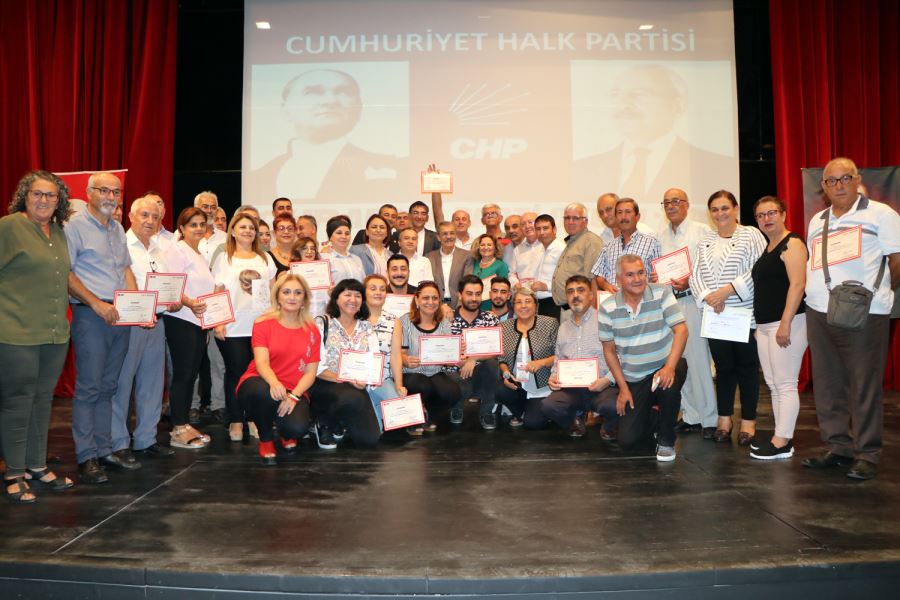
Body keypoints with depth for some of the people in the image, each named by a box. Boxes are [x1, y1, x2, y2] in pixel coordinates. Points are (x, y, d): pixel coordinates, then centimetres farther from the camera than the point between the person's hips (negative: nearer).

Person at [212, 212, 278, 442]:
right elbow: (217, 293, 4)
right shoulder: (224, 259, 8)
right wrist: (217, 322, -6)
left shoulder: (265, 259, 16)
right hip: (233, 328, -2)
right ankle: (236, 421, 9)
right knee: (236, 372, 0)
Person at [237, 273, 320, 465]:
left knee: (299, 428, -31)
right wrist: (274, 383, -36)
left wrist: (293, 396, -18)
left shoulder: (312, 332, 7)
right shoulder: (263, 323, 0)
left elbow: (310, 372, 1)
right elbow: (261, 362, -13)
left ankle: (286, 433, 13)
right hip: (261, 385, -1)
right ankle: (266, 440, -6)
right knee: (264, 392, -39)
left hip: (295, 391, 1)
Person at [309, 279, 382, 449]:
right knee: (352, 398, -38)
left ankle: (337, 423, 19)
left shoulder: (366, 328, 12)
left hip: (355, 388, 4)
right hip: (325, 384, -4)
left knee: (370, 439, -14)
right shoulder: (322, 323, -2)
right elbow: (316, 367, -10)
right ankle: (323, 423, -4)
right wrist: (343, 379, -22)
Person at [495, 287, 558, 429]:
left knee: (535, 422, -16)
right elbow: (501, 359, 7)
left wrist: (542, 362, -21)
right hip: (515, 385, 2)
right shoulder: (504, 327, 4)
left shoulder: (550, 323, -4)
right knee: (499, 392, -28)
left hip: (541, 388, -2)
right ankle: (518, 413, 7)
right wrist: (506, 374, -12)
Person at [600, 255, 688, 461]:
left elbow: (681, 330, -16)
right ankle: (653, 418, 31)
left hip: (665, 367, -1)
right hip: (633, 379, 1)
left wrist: (669, 367, -31)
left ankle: (666, 440, -7)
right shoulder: (607, 308, -7)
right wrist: (623, 388, -3)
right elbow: (609, 350, 1)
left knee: (668, 385, -38)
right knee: (627, 440, -6)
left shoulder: (662, 294, -10)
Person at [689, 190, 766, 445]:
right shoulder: (706, 240, 14)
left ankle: (748, 421, 16)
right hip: (715, 316, 4)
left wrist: (727, 290, -18)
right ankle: (724, 419, 21)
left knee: (747, 367, 5)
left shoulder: (751, 235, -1)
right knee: (723, 367, 11)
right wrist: (707, 297, -10)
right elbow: (695, 274, 7)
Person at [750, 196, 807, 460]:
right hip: (764, 325, 9)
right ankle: (781, 436, 18)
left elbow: (798, 284, -17)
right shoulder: (766, 248, 18)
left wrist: (786, 323, -22)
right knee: (773, 384, 11)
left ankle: (782, 443, 0)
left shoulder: (792, 243, -8)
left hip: (786, 323, -9)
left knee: (785, 384, -5)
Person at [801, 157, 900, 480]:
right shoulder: (817, 221, 17)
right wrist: (818, 294, 11)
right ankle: (838, 447, 22)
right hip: (819, 313, 6)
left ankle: (867, 454, 10)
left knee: (864, 386, -1)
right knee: (827, 384, 10)